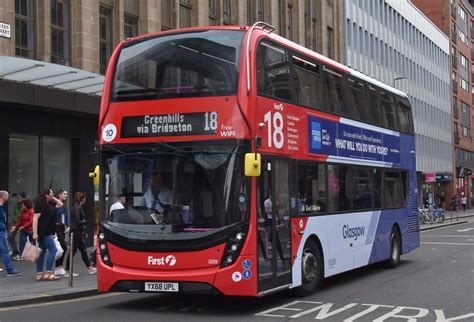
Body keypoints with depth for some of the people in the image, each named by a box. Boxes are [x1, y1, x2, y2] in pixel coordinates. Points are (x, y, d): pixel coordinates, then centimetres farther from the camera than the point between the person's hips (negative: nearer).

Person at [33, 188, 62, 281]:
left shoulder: (49, 204, 14)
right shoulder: (40, 204, -13)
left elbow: (60, 204, 29)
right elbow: (35, 219, -18)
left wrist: (53, 198, 14)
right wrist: (35, 233, -23)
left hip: (48, 232, 9)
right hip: (43, 232, -9)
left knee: (42, 252, 10)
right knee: (53, 250, -12)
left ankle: (39, 274, 13)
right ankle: (48, 273, -11)